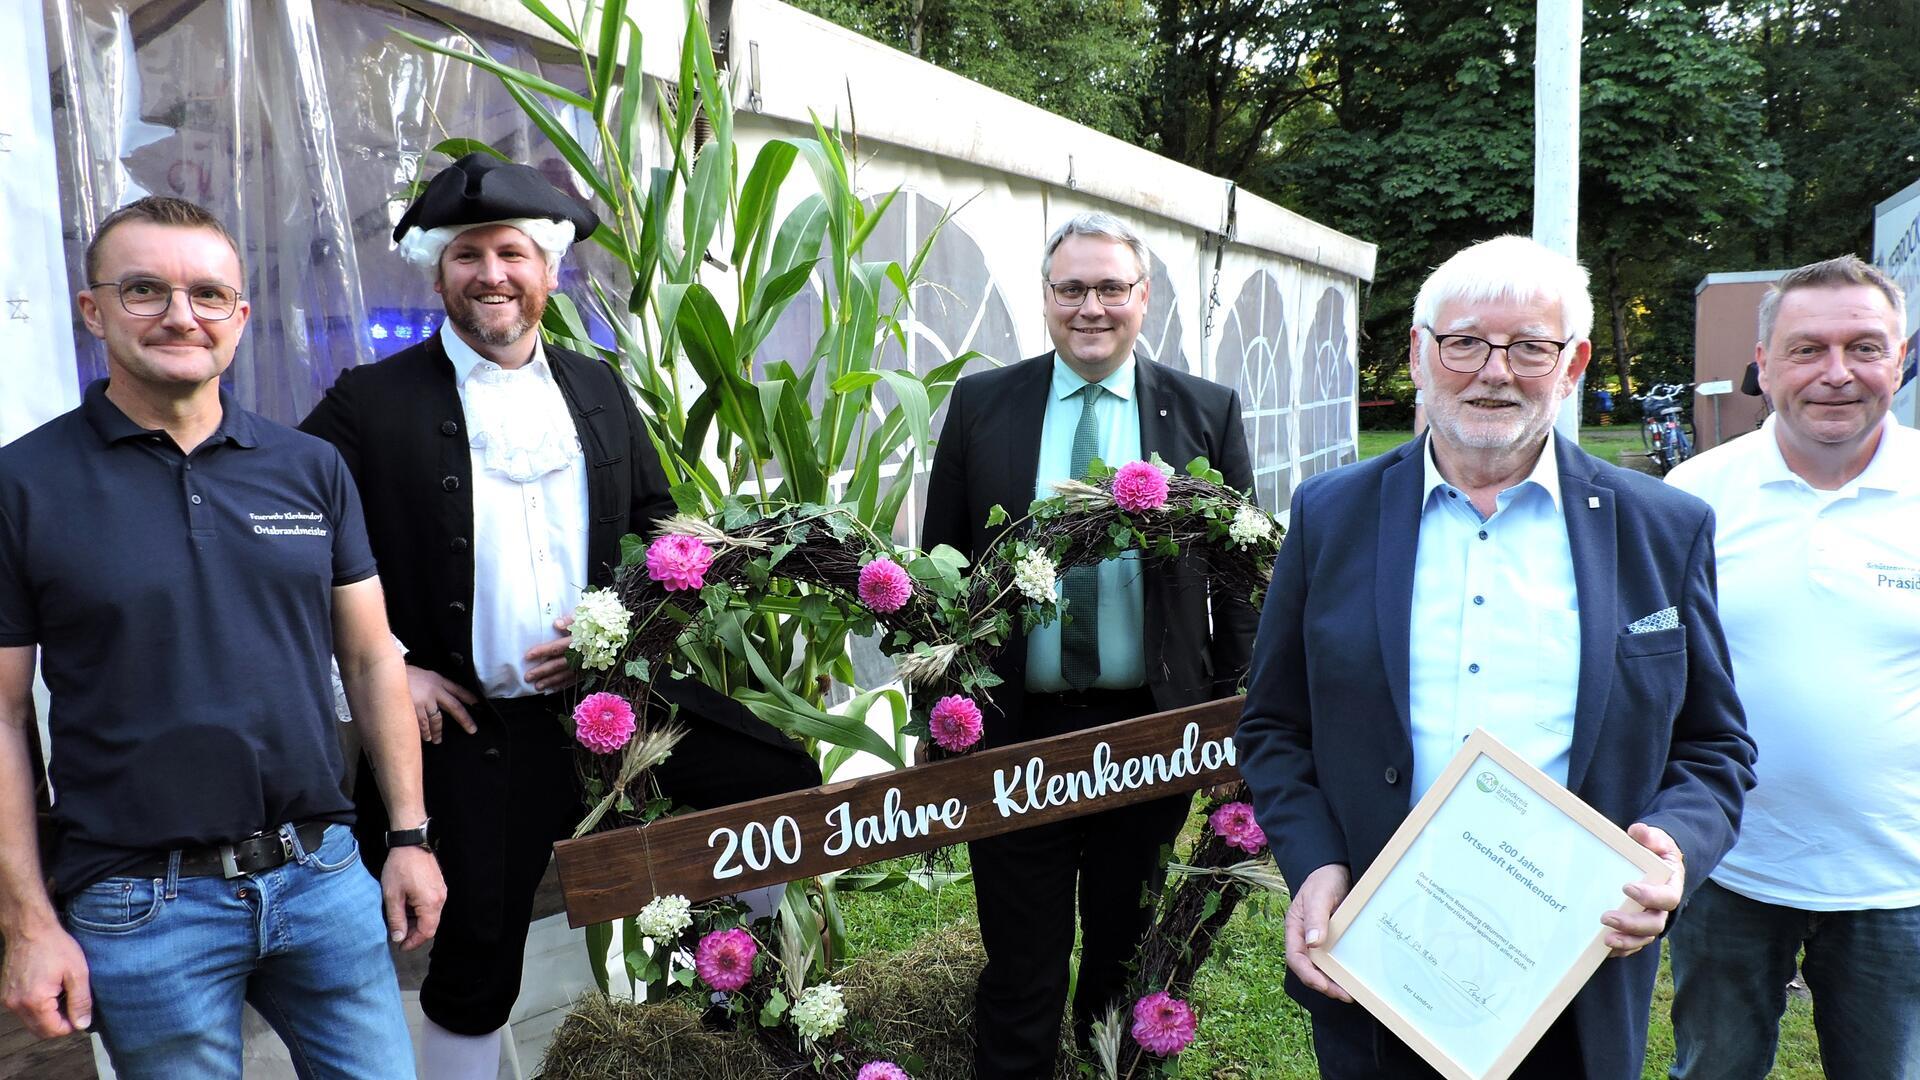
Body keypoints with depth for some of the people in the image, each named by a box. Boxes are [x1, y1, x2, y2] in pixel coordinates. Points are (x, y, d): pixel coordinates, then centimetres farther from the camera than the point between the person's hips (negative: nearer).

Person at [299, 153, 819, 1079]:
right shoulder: (373, 403, -5)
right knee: (477, 964, 8)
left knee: (787, 785, -6)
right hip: (482, 729, -3)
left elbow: (657, 523, 13)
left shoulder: (598, 389, 8)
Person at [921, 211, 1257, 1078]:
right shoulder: (981, 405, 2)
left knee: (1129, 954, 18)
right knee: (1020, 962, 12)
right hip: (1013, 728, 0)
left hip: (1151, 728, 1)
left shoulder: (1206, 412, 1)